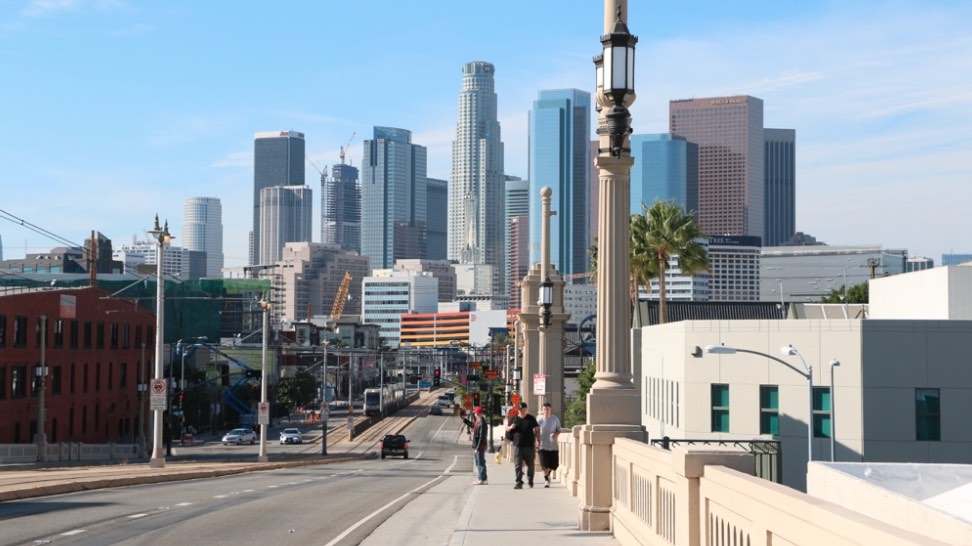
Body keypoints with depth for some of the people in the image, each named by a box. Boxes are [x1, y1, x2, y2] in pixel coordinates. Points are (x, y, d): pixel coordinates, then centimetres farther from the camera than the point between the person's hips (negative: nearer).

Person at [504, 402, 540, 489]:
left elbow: (537, 430, 6)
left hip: (529, 445, 0)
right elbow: (507, 429, 16)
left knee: (530, 464, 8)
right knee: (518, 465, -5)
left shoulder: (531, 419, 6)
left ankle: (530, 480, 28)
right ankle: (519, 483, -3)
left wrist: (538, 440, -6)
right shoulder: (514, 419, 8)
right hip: (518, 446, 0)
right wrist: (511, 427, -7)